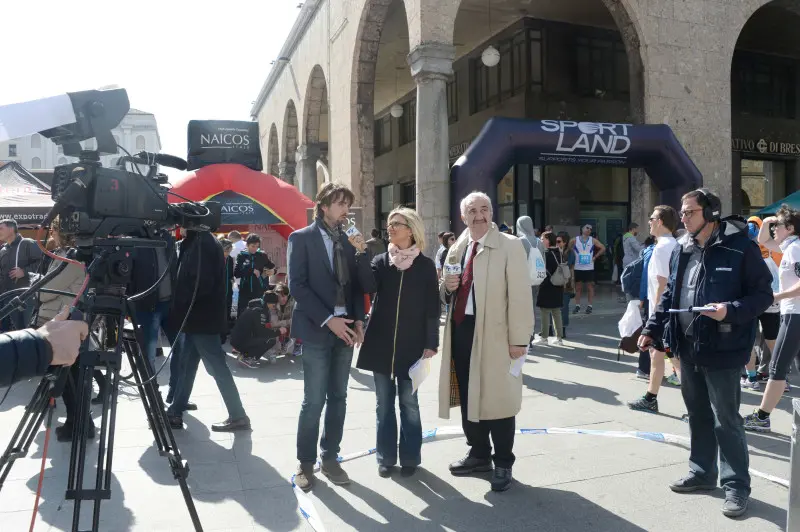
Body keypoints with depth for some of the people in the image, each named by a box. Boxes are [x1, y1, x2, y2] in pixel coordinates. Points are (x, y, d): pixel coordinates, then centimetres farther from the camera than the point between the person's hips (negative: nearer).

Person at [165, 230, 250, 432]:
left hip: (201, 317, -10)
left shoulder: (202, 243, -18)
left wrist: (180, 307, -12)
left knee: (217, 367, -3)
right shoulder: (198, 241, 13)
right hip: (198, 316, 10)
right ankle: (175, 412, 23)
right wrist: (179, 309, 11)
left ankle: (238, 416, 5)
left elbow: (201, 283, -23)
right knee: (186, 365, 14)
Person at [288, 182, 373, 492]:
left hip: (345, 327, 5)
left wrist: (358, 320, -4)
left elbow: (359, 285, 11)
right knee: (314, 401, -2)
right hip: (317, 329, -5)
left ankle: (330, 458, 23)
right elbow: (297, 285, -11)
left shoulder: (349, 241, 11)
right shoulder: (301, 238, -3)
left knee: (338, 398, 10)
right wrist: (328, 319, -17)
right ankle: (306, 463, 14)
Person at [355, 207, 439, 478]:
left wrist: (431, 344, -5)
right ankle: (386, 457, 21)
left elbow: (432, 308, -1)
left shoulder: (425, 265, -1)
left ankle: (410, 457, 20)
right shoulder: (381, 260, 5)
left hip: (411, 344, -2)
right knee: (384, 403, 9)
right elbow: (370, 286, -15)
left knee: (409, 402, 7)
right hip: (381, 343, 2)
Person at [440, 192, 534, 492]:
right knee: (468, 397, 15)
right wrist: (447, 286, -2)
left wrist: (519, 339, -16)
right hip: (460, 329, 6)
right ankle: (479, 454, 33)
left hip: (494, 334, -6)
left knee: (497, 399, 2)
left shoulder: (510, 245, -5)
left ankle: (502, 463, 19)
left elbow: (520, 295, -11)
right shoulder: (456, 250, 13)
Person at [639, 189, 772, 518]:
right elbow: (669, 295, 15)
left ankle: (736, 485, 18)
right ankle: (702, 473, 33)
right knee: (698, 416, 18)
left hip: (722, 350, -6)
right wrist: (652, 329, 9)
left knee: (726, 420, 3)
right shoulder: (681, 250, 8)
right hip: (688, 349, 6)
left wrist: (731, 310, -25)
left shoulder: (740, 247, -11)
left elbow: (763, 295, -9)